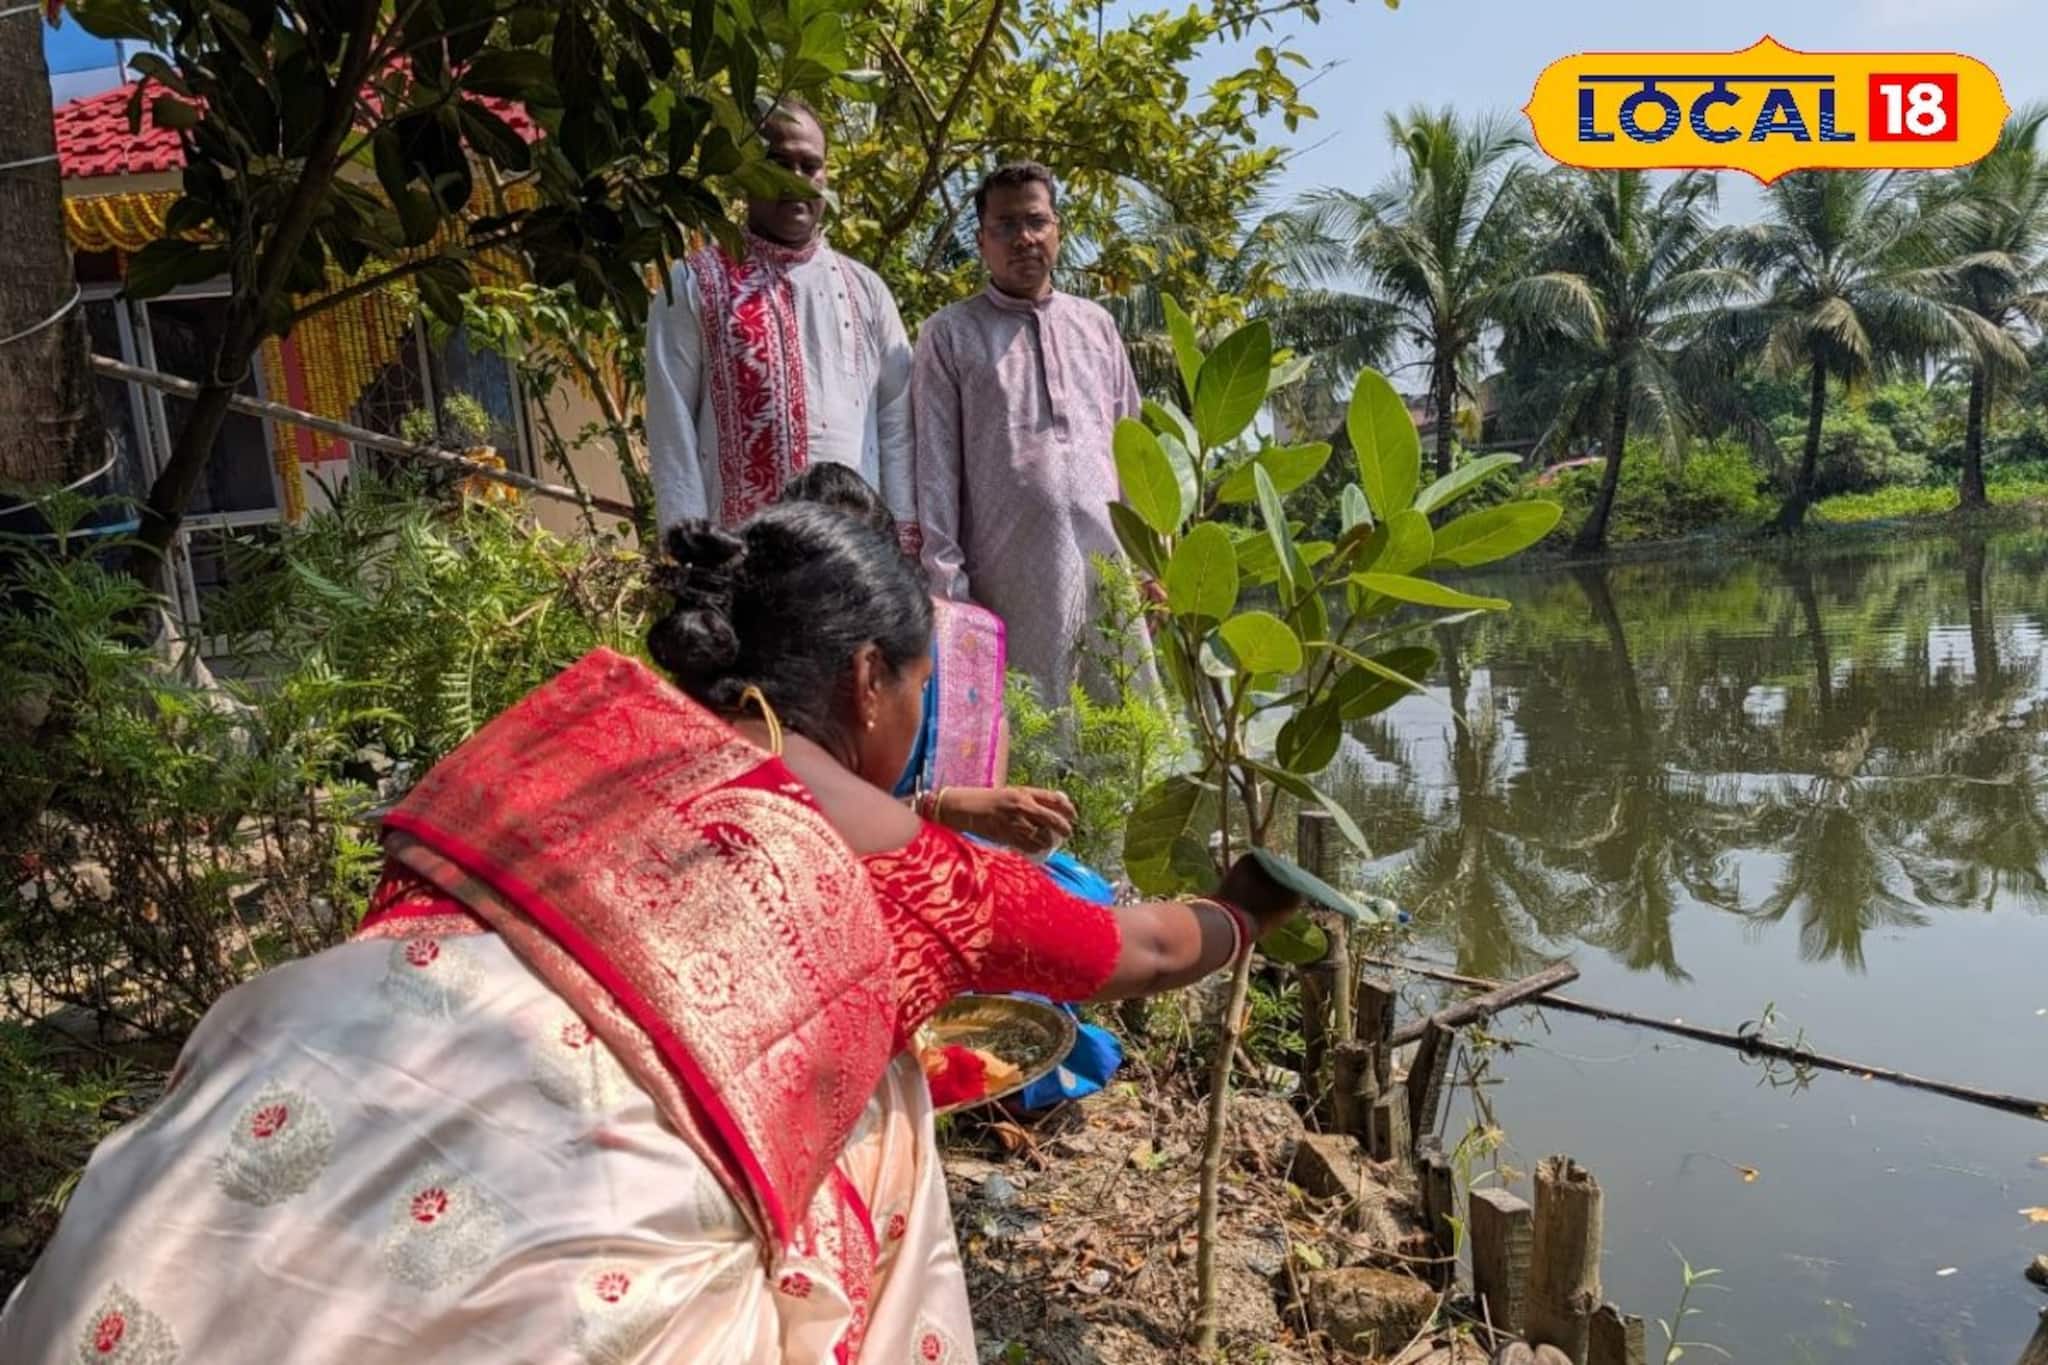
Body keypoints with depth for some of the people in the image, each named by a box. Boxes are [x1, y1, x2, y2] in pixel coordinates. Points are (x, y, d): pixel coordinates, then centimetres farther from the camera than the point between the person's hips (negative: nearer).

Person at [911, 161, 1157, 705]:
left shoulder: (1096, 324, 16)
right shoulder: (950, 334, 4)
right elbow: (935, 465, 0)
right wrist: (946, 582, -7)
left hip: (1110, 566, 4)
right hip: (1010, 576, -3)